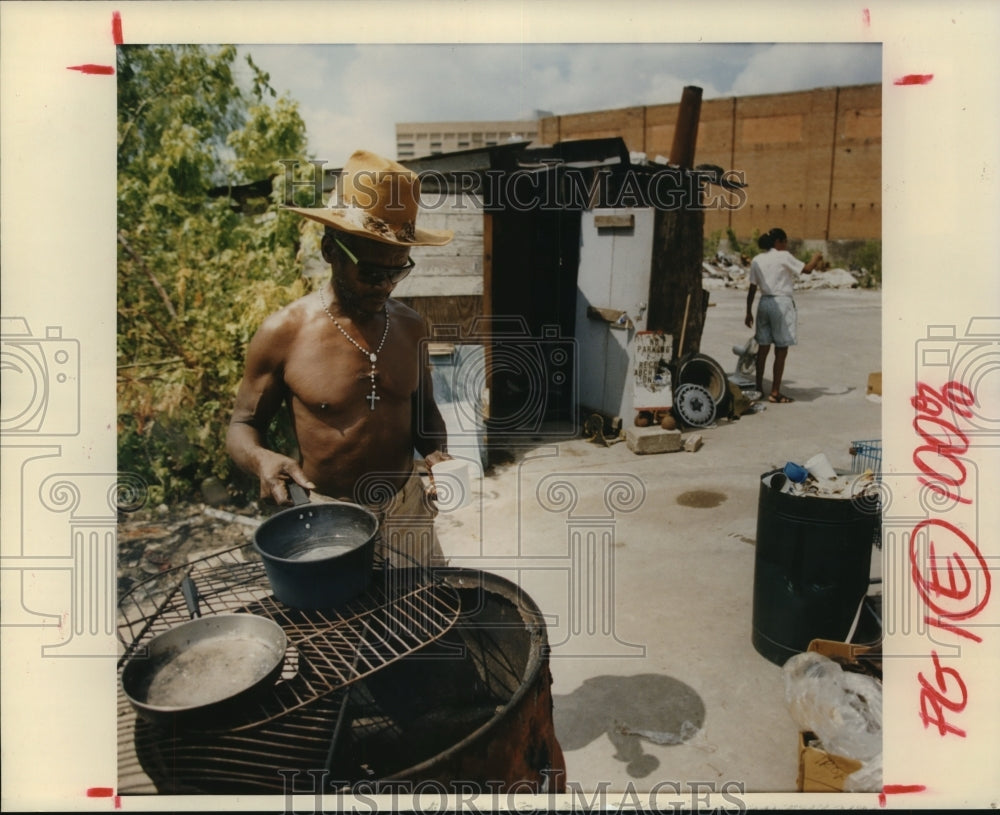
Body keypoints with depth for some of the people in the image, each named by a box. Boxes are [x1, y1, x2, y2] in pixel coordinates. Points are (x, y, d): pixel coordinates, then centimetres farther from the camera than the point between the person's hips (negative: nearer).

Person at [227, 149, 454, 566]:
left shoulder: (410, 326, -2)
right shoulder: (283, 333, -13)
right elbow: (242, 426, -2)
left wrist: (436, 453, -7)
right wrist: (261, 458, -25)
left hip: (407, 506, 4)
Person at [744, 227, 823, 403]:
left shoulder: (757, 260, 9)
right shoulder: (784, 256, -6)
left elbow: (752, 289, 9)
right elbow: (807, 269, -2)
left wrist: (749, 312, 14)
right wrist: (816, 258, 18)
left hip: (764, 303, 6)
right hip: (782, 303, -6)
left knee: (763, 348, 11)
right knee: (781, 350, -1)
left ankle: (758, 387, 16)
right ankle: (775, 392, 0)